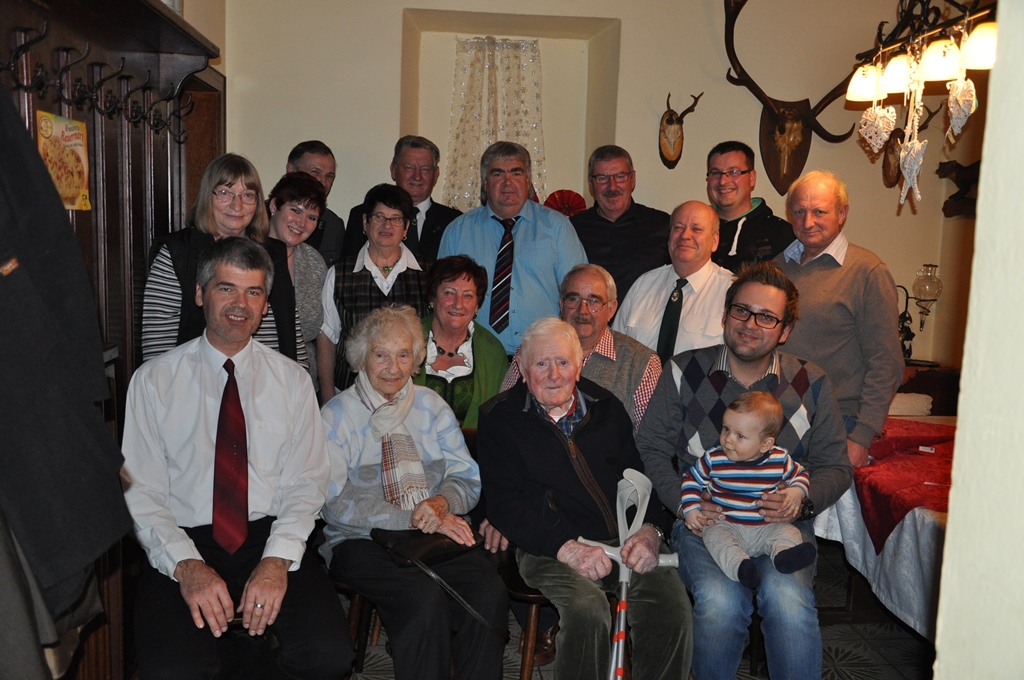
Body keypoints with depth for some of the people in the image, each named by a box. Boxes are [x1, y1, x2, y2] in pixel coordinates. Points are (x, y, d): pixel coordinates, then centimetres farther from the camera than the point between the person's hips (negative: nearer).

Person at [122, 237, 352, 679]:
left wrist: (277, 560, -14)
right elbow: (141, 490, -1)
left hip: (269, 537, 1)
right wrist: (186, 565, -16)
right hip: (184, 541, -1)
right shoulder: (153, 380, 4)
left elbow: (306, 482, 3)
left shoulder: (292, 381, 8)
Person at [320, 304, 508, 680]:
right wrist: (411, 518, -17)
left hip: (437, 534, 3)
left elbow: (467, 478, 11)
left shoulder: (432, 405, 13)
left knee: (489, 592, -26)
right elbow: (335, 504, -8)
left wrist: (442, 503, -13)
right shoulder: (338, 414, 2)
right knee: (426, 599, -32)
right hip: (362, 541, -3)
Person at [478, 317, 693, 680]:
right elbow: (504, 504, -4)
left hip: (626, 540, 3)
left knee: (672, 605, -22)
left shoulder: (606, 406, 15)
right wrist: (567, 548, -16)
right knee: (587, 610, -31)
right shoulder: (499, 418, 3)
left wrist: (649, 529, -4)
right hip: (550, 547, -3)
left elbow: (639, 474, 16)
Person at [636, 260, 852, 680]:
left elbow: (835, 466, 11)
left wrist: (803, 499, -11)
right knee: (719, 600, -29)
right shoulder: (683, 372, 6)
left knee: (787, 598, -31)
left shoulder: (811, 385, 8)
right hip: (704, 519, 0)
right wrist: (684, 501, -10)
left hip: (781, 523, 1)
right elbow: (651, 448, 6)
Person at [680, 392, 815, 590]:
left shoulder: (779, 460, -2)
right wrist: (690, 509, -6)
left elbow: (800, 475, 15)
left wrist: (797, 491, -7)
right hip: (725, 525, -2)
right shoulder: (714, 459, -4)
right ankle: (739, 566, -52)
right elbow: (691, 480, 7)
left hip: (768, 527, 2)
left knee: (789, 532, -22)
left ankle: (784, 555, -49)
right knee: (714, 535, -31)